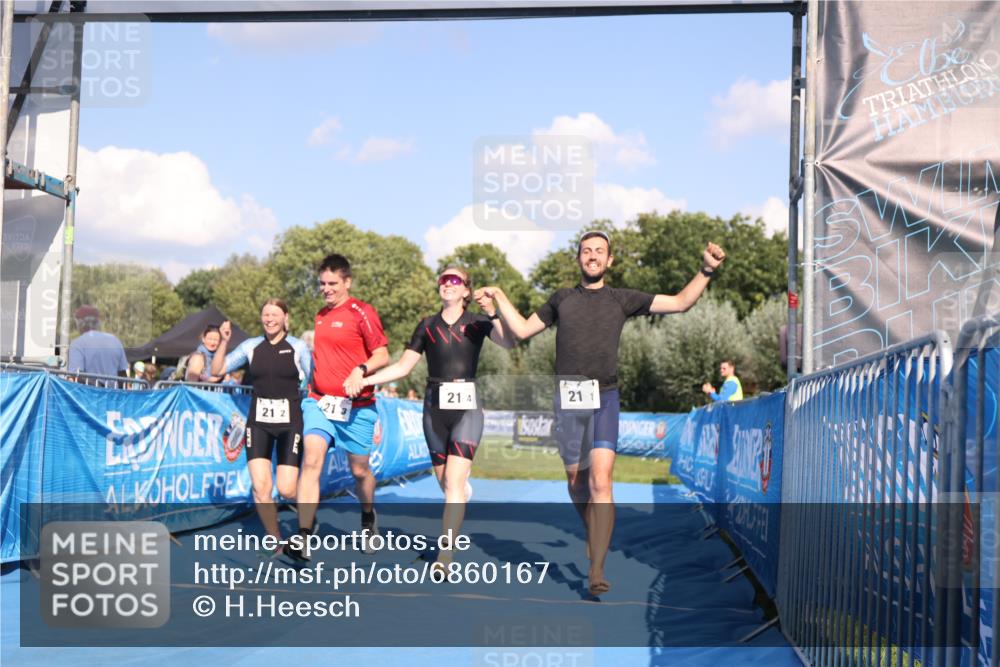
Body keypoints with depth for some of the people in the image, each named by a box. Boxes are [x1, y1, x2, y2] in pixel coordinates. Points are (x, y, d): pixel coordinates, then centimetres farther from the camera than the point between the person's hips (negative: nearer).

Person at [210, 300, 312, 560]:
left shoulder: (299, 348, 0)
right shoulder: (251, 347, 6)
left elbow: (311, 384, 5)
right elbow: (217, 371, 4)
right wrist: (223, 342, -7)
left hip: (289, 422, -2)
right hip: (259, 422, 2)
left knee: (286, 489, -9)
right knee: (260, 487, -8)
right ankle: (276, 542, 9)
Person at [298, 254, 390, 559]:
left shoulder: (362, 312, -7)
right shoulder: (321, 315, 13)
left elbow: (382, 355, -11)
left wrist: (360, 370, -27)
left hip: (356, 406, -4)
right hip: (319, 401, 4)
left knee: (359, 470, 9)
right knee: (311, 461, -16)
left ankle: (368, 517, 40)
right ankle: (304, 537, -20)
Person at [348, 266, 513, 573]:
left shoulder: (476, 323, 2)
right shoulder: (428, 325, 9)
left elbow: (508, 342, -15)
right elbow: (402, 366, 9)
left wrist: (493, 313, -31)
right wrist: (364, 380, -2)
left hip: (466, 408, -3)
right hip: (434, 408, 3)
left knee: (453, 482, -13)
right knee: (445, 482, 8)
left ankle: (444, 557, -13)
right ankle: (464, 486, 46)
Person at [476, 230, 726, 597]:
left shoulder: (622, 299, 9)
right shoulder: (561, 299, 14)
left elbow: (680, 302, 9)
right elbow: (522, 330, 21)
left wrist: (707, 270, -2)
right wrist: (498, 295, 17)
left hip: (604, 400, -2)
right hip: (568, 400, 2)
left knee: (600, 482, -16)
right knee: (575, 478, 11)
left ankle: (596, 570, -18)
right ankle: (594, 535, 37)